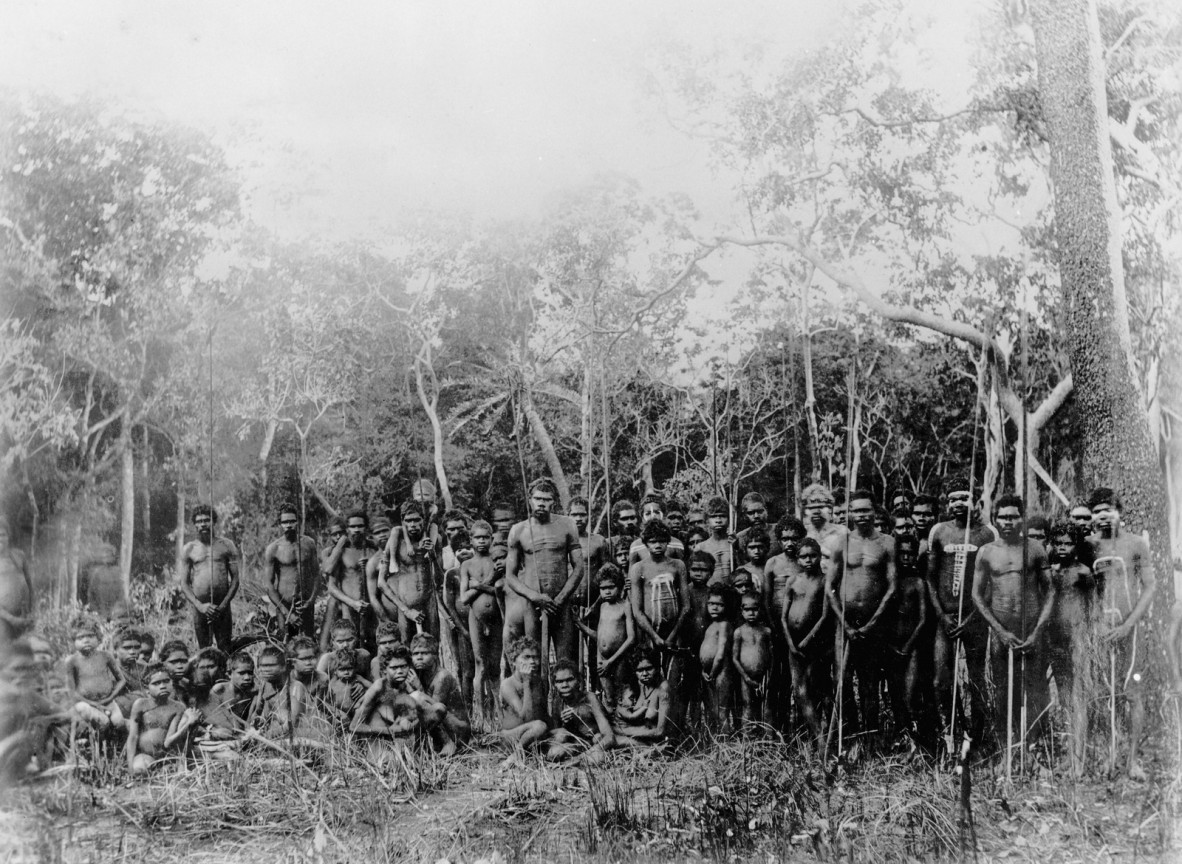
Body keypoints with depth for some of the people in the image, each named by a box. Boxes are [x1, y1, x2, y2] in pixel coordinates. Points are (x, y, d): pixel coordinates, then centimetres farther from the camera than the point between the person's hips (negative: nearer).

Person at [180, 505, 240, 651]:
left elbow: (235, 579, 2)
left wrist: (223, 605, -10)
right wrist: (200, 606, -10)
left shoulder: (226, 545, 5)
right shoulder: (188, 549, 7)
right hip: (200, 607, 1)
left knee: (225, 650, -2)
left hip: (222, 607, -1)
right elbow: (184, 584, 5)